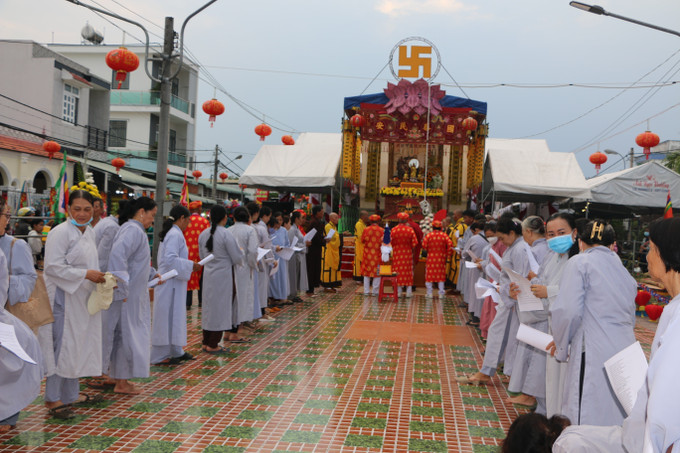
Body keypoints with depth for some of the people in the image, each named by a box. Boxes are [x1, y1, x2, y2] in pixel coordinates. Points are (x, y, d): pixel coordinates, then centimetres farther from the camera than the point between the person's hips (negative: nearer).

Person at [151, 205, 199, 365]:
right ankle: (160, 355, 4)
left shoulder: (171, 233, 14)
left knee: (175, 317, 15)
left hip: (172, 283, 10)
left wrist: (189, 266, 16)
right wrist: (191, 266, -18)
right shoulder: (175, 235, -17)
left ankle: (176, 351, 24)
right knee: (168, 318, -3)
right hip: (171, 284, -10)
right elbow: (170, 259, -26)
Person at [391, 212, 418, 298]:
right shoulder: (410, 230, -8)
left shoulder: (394, 230, -8)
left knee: (398, 271, 7)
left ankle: (399, 291, 8)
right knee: (408, 271, 8)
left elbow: (391, 242, -1)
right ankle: (409, 291, 9)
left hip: (397, 253, 0)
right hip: (408, 253, 0)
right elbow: (414, 243, -6)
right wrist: (411, 249, 12)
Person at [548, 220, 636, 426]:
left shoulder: (580, 263, 0)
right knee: (617, 423, 10)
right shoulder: (624, 270, 20)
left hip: (594, 356, -7)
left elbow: (569, 311, -11)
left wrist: (561, 347, 6)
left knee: (585, 422, -4)